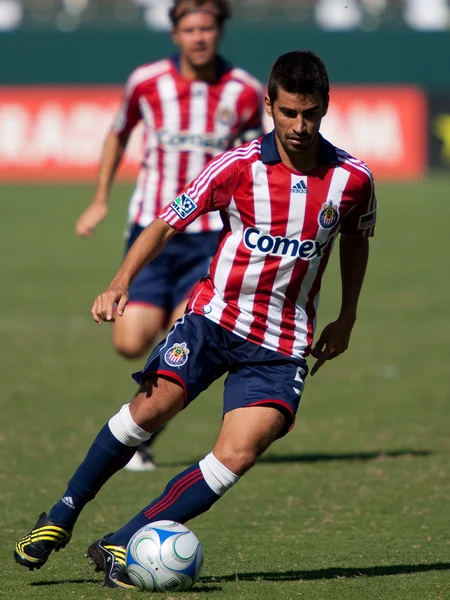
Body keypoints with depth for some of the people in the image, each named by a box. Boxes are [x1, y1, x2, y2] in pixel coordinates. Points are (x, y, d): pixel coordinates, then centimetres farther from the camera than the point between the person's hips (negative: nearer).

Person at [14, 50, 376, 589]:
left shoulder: (352, 178, -4)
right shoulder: (238, 165, -9)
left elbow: (356, 238, 17)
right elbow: (166, 224, -6)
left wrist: (346, 319, 17)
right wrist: (121, 283, -20)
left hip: (282, 344, 1)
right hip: (215, 315, -1)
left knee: (237, 456, -17)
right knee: (153, 404, -21)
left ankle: (120, 547, -11)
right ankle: (61, 519, -2)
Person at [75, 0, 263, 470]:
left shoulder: (245, 92, -4)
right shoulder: (146, 83, -3)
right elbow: (119, 134, 16)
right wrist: (100, 200, 12)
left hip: (211, 236, -1)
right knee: (131, 343, -8)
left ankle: (142, 440, 11)